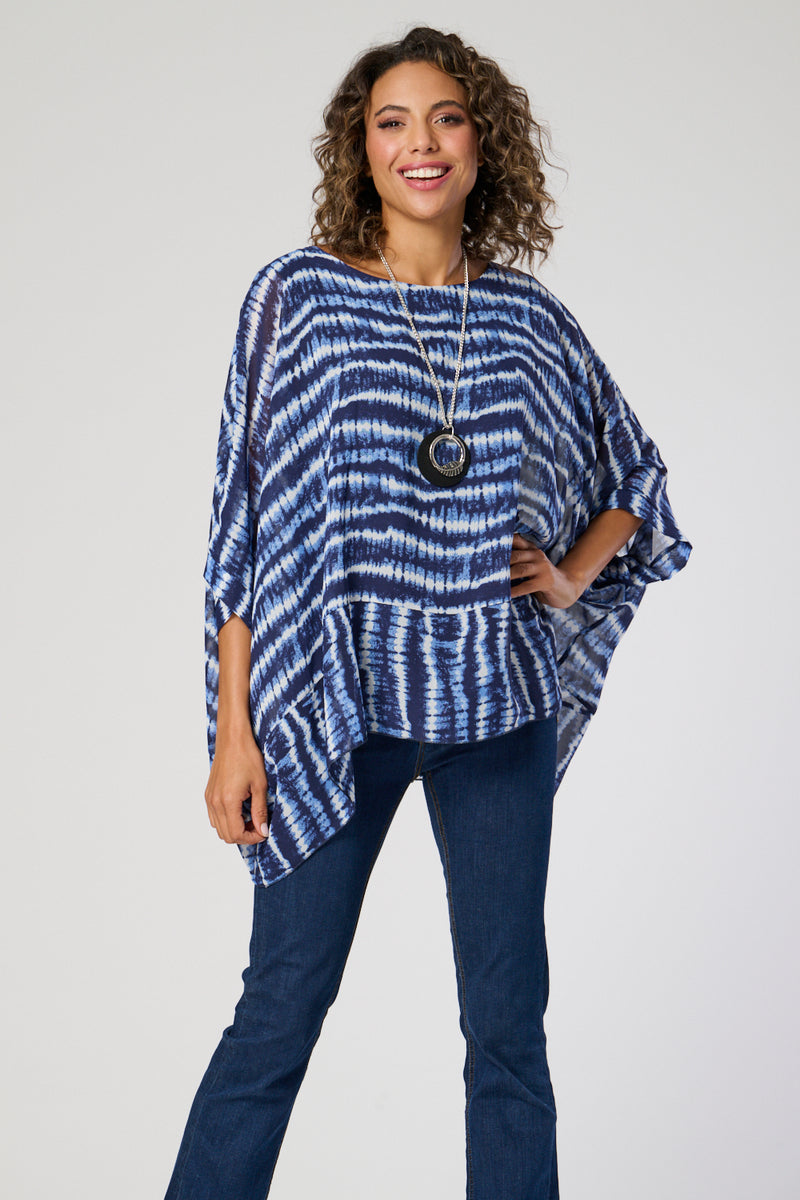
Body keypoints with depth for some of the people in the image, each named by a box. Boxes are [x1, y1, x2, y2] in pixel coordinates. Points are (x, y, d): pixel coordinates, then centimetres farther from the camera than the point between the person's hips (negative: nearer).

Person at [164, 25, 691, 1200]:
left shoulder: (531, 320, 7)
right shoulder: (298, 296, 0)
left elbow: (639, 477, 22)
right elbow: (246, 520, -2)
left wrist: (574, 576, 4)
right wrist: (234, 730, -6)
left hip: (500, 708, 3)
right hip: (335, 701, -2)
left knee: (510, 1020, 10)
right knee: (279, 1011, 2)